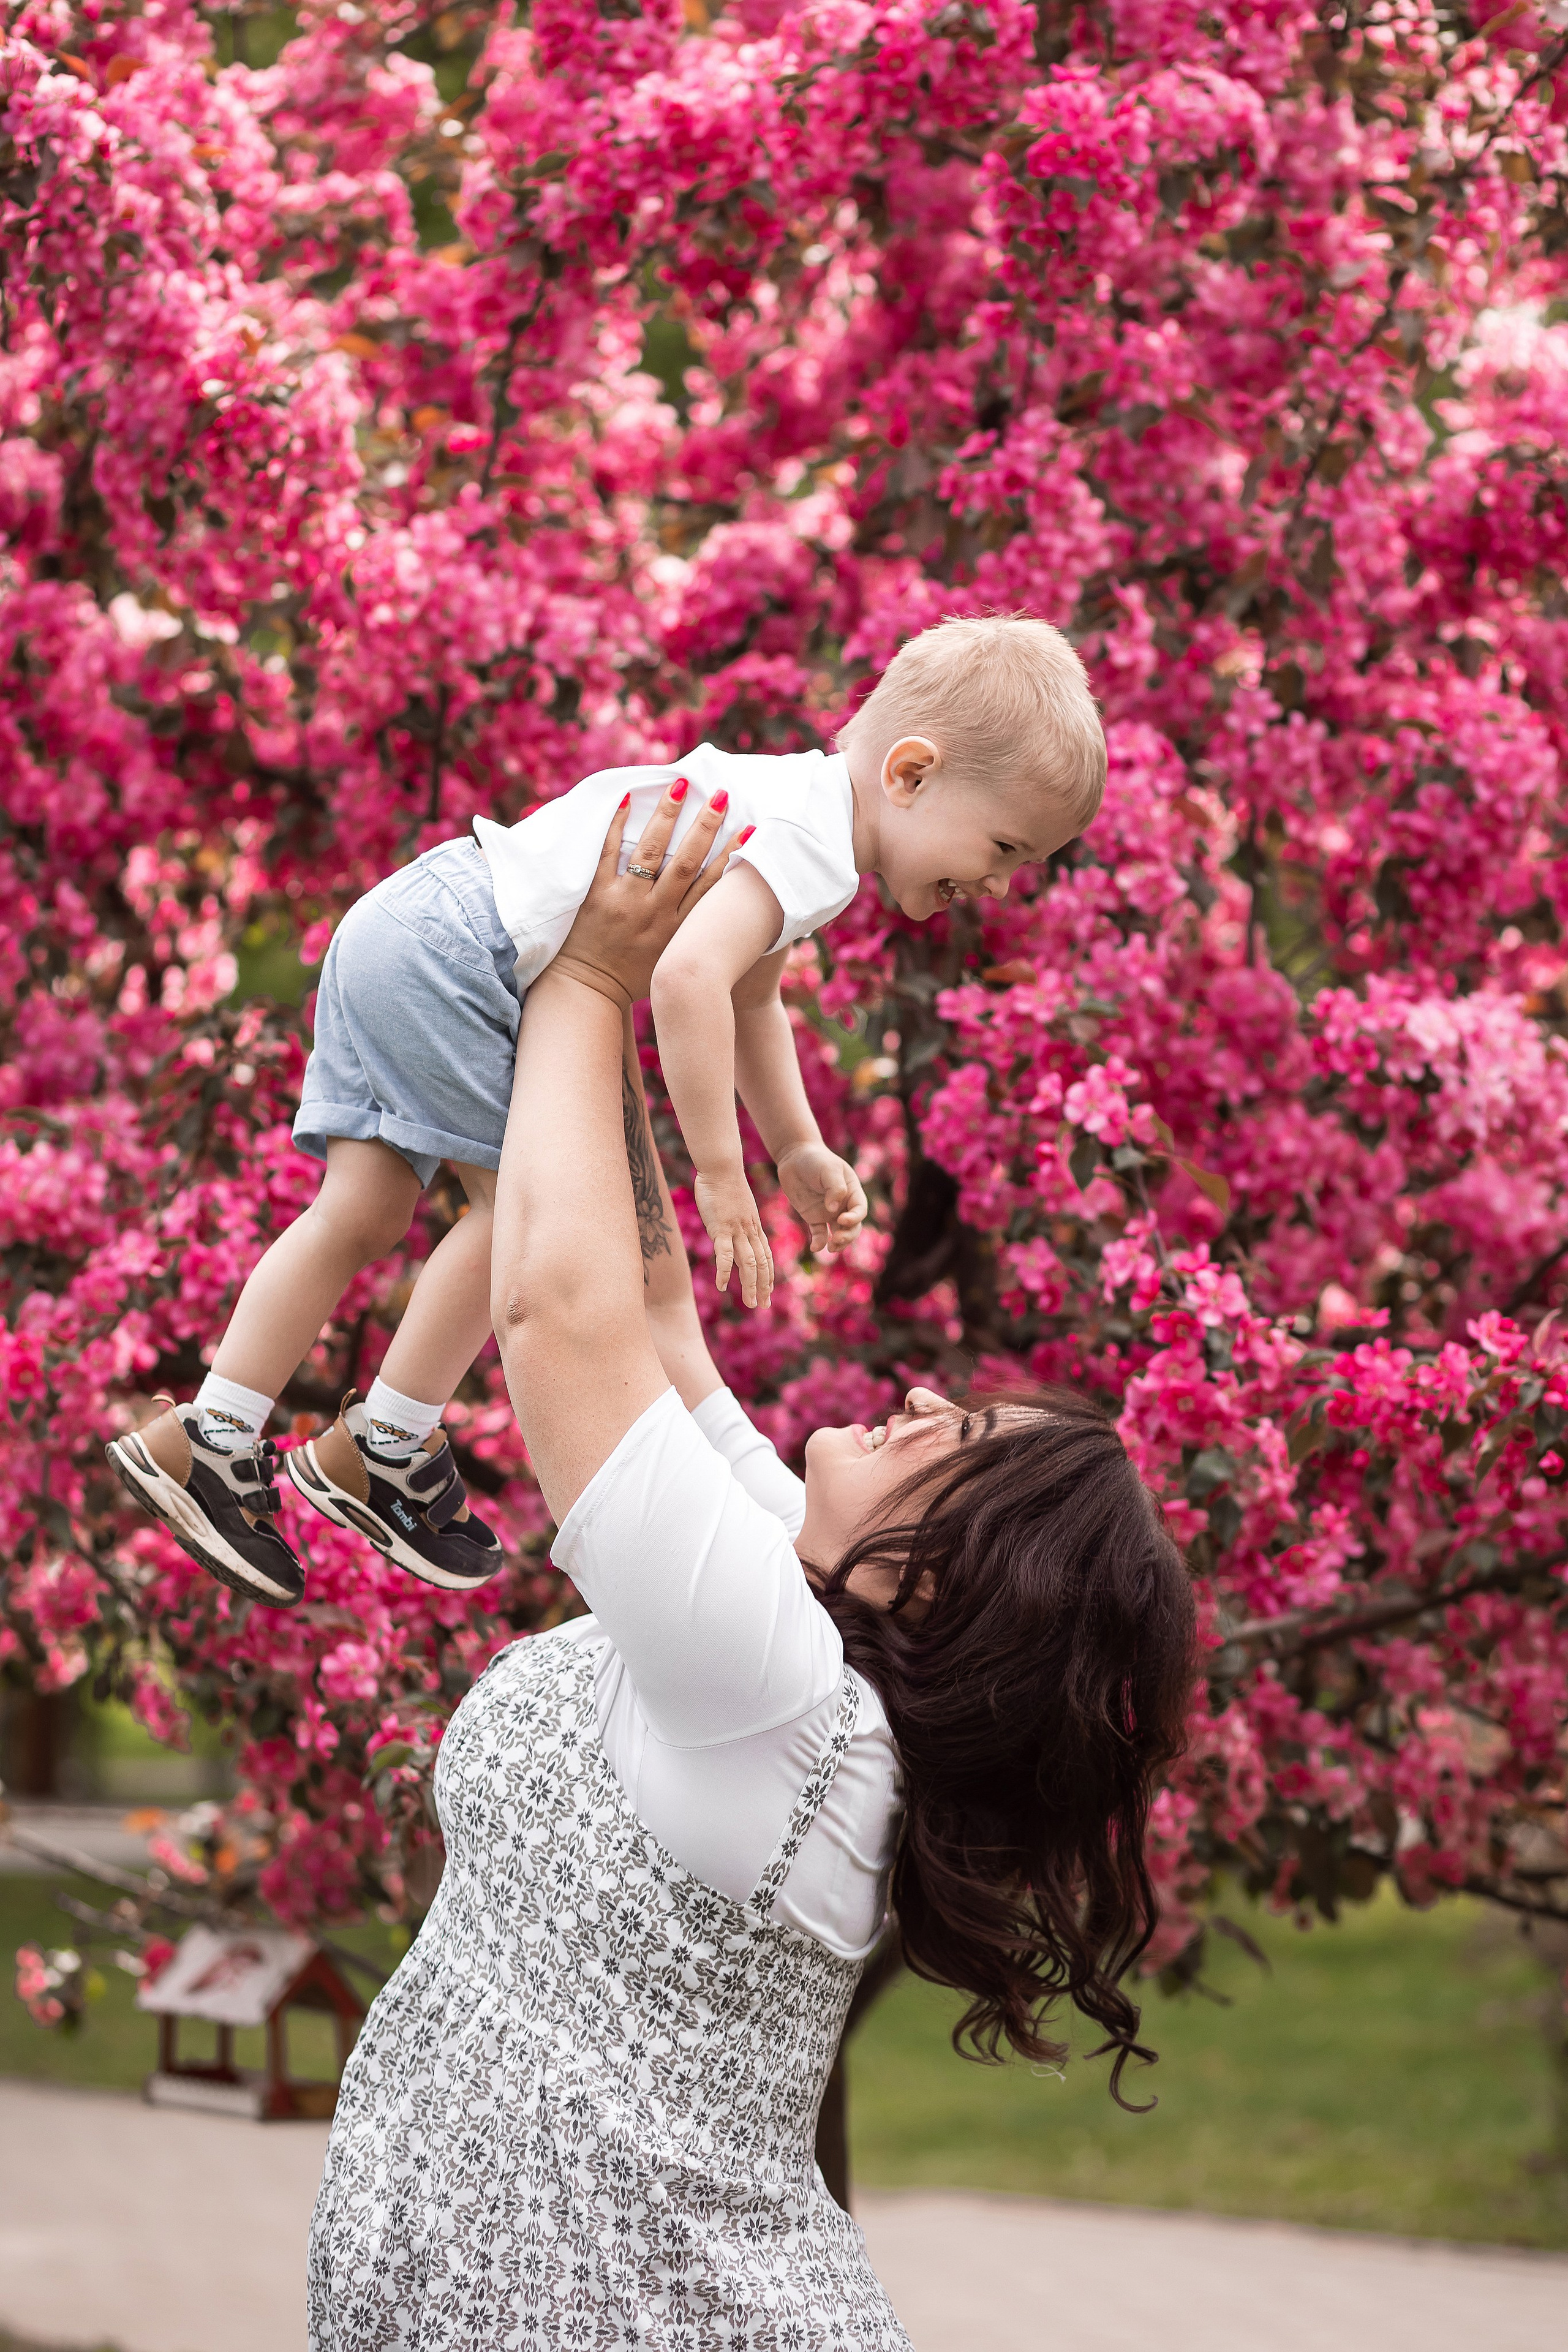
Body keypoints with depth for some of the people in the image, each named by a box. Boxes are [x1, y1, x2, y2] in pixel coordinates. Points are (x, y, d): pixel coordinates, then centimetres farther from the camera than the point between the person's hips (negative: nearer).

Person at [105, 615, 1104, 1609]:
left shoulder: (787, 801, 15)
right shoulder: (812, 844, -19)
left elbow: (750, 996, 30)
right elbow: (690, 976, -34)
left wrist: (800, 1152, 24)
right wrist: (720, 1172, -28)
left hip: (402, 926, 10)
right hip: (455, 954, -10)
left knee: (365, 1212, 11)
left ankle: (210, 1438, 12)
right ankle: (380, 1452, 8)